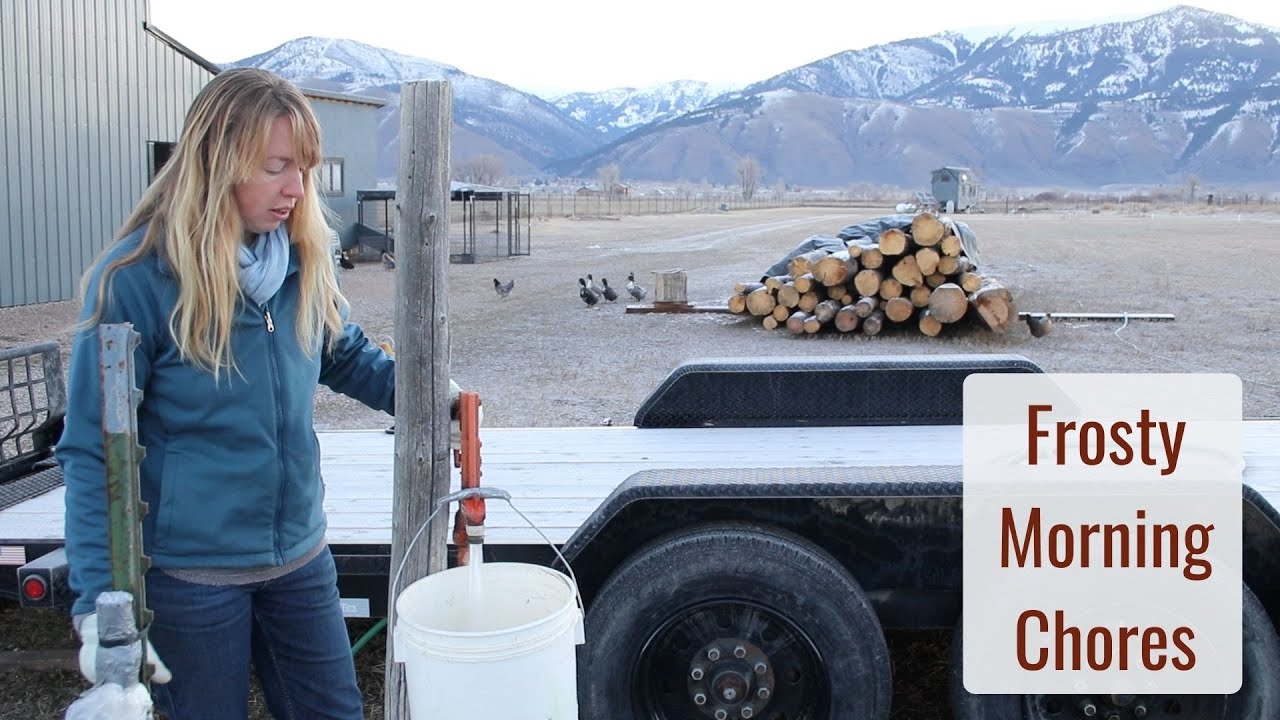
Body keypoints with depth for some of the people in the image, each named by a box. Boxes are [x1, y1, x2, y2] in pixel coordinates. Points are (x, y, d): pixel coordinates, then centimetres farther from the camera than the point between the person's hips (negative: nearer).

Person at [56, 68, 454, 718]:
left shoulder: (303, 258, -1)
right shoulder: (136, 277, -16)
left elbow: (345, 356, 16)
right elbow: (92, 452, -13)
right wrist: (98, 603, -17)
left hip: (300, 555, 5)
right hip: (190, 570, -4)